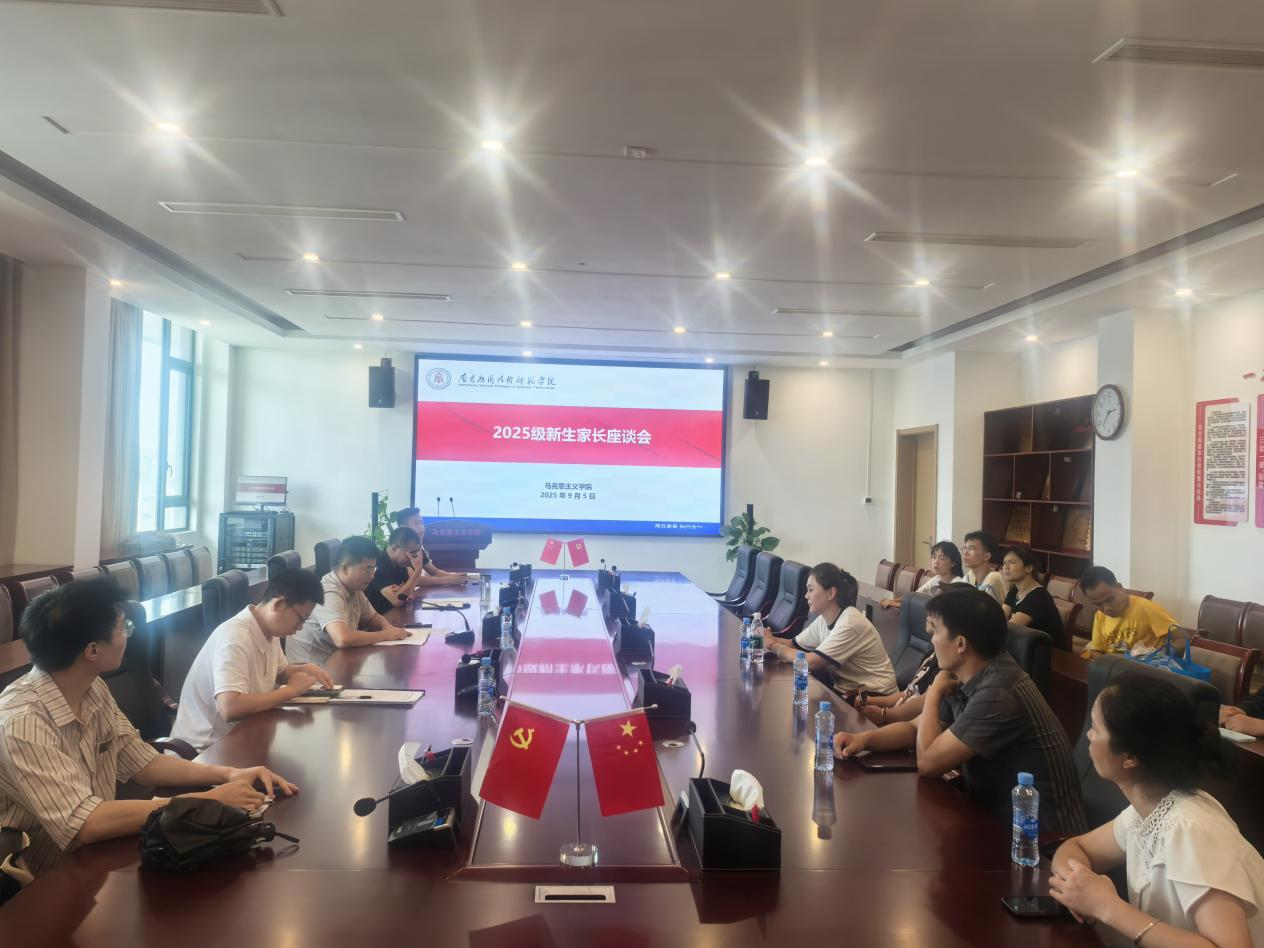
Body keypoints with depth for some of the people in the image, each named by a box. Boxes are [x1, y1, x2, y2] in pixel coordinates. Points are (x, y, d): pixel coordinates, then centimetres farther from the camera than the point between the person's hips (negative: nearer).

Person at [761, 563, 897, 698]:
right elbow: (794, 644, 4)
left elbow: (810, 662, -26)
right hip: (848, 690, 7)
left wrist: (773, 645, -15)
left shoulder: (849, 624, -24)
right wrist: (769, 640, -15)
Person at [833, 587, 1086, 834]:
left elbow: (927, 762, -23)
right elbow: (916, 728, 13)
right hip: (997, 815, 8)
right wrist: (864, 738, -6)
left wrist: (933, 693, -10)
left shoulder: (998, 694, -29)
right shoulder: (964, 680, 1)